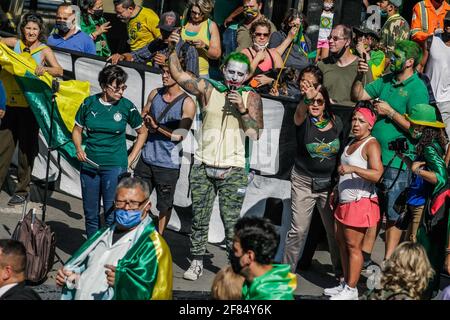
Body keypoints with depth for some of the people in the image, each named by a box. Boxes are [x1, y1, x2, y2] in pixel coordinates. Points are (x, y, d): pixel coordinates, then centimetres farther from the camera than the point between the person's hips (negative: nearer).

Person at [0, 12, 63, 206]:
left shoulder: (44, 50, 1)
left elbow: (59, 71, -11)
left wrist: (45, 69, -30)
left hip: (31, 105, -3)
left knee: (27, 147, 3)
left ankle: (23, 190, 12)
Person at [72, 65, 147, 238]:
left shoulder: (126, 106, -3)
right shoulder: (89, 103, 1)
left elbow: (142, 132, 11)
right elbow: (77, 130, 14)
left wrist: (130, 159, 5)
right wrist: (79, 149, -5)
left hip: (115, 166, -3)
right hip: (89, 164, 3)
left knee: (112, 215, -6)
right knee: (90, 214, 10)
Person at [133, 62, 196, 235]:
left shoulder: (187, 103, -9)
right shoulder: (155, 94, 6)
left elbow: (180, 135, -12)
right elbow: (142, 118, 16)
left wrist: (156, 127, -15)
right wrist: (147, 124, -7)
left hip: (168, 163, -5)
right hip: (147, 158, 5)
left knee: (164, 204, 6)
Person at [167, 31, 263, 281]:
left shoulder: (251, 97, 3)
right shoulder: (208, 89, 4)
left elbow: (255, 134, -3)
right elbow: (178, 75, -3)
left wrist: (242, 109, -15)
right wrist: (172, 50, -15)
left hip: (233, 170, -2)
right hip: (203, 166, 2)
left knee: (231, 220, -3)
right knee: (199, 218, 8)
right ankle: (197, 262, 20)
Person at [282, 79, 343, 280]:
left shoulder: (336, 122, 2)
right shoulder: (303, 120, -8)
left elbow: (343, 151, 8)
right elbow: (300, 113, -34)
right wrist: (306, 99, -56)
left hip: (329, 183, 3)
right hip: (303, 182, -2)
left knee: (335, 229, 7)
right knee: (298, 230, -3)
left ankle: (340, 271, 22)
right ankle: (287, 270, 10)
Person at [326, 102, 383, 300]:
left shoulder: (371, 145, -13)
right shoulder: (352, 142, 15)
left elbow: (377, 174, -26)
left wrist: (353, 168, -35)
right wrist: (336, 191, 24)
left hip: (361, 202, -10)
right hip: (345, 201, 10)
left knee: (353, 246, -6)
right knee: (341, 241, 14)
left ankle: (351, 290, 0)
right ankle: (345, 284, 25)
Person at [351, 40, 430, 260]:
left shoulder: (417, 89, -12)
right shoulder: (386, 81, 10)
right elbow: (358, 95, 12)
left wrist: (390, 112, -17)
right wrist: (360, 76, -4)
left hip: (397, 162, -7)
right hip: (375, 156, 7)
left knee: (393, 216, 1)